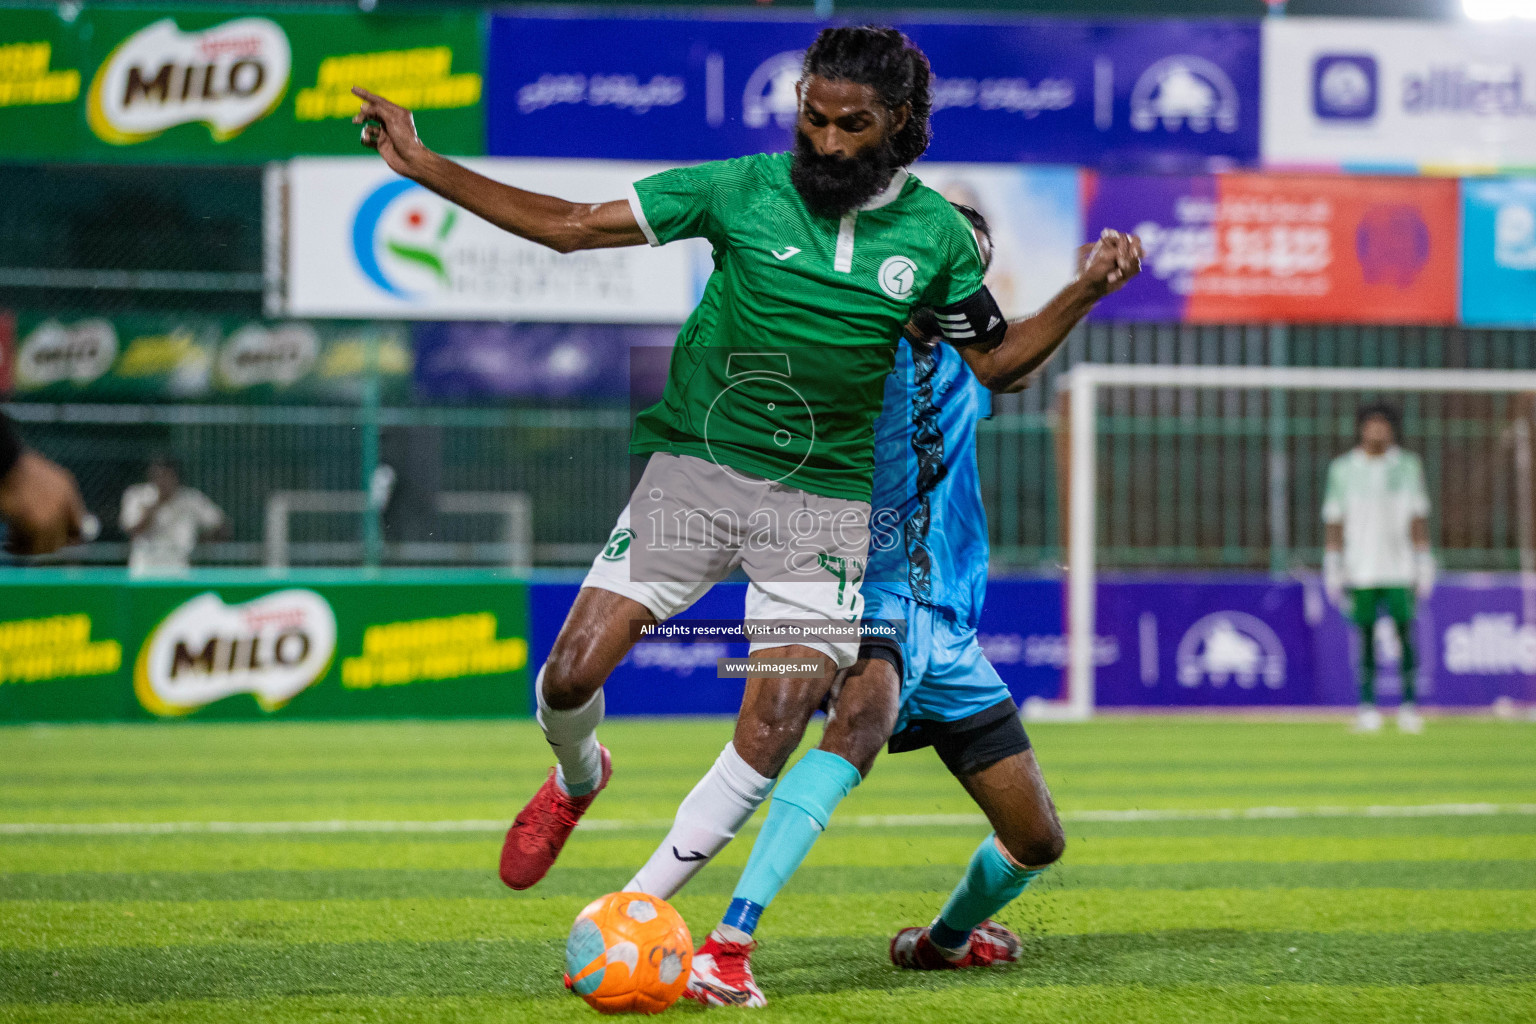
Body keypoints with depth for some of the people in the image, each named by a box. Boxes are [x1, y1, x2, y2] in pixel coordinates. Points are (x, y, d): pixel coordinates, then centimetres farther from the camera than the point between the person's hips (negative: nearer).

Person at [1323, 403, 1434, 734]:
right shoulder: (1343, 469, 6)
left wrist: (1424, 564, 3)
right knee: (1365, 636, -2)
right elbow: (1333, 520, 7)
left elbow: (1418, 518, 8)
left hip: (1400, 567, 0)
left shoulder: (1408, 466, 8)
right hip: (1360, 568, 0)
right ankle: (1367, 705, 2)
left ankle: (1409, 704, -2)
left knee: (1406, 632, -6)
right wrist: (1332, 567, 1)